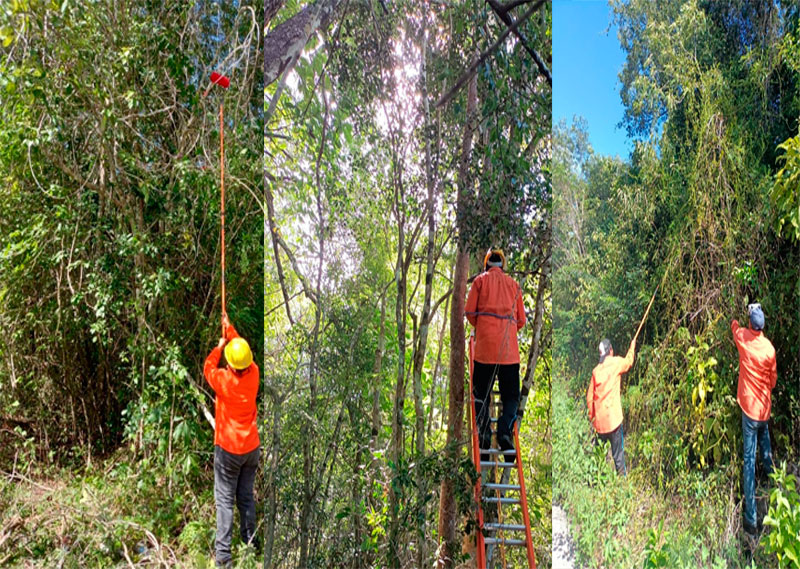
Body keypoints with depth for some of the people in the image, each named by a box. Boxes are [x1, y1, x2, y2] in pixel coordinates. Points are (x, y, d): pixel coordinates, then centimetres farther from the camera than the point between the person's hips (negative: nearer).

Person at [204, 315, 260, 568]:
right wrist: (229, 327, 20)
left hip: (228, 450, -4)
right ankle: (250, 542, 26)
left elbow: (208, 367, 3)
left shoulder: (224, 380, -20)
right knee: (246, 497, 16)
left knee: (225, 500, 5)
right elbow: (242, 347, 8)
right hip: (252, 447, 4)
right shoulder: (254, 374, -10)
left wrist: (219, 347, 16)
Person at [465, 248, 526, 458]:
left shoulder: (480, 280, 9)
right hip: (509, 347, 1)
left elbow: (470, 311, 3)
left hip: (484, 345, -1)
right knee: (511, 395, 7)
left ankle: (483, 431, -8)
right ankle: (505, 429, -14)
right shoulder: (513, 284, 15)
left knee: (481, 393, 7)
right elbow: (521, 320, 16)